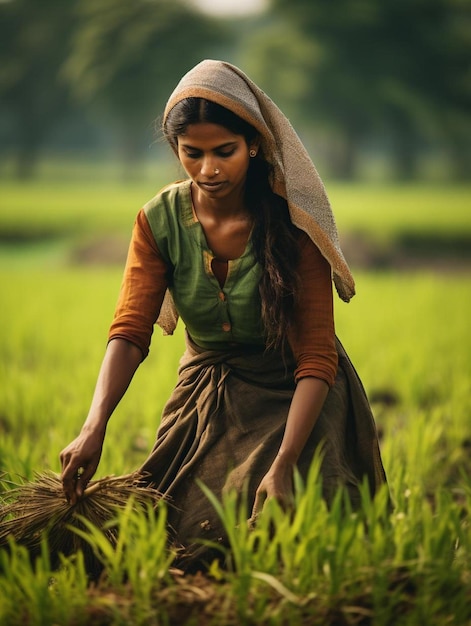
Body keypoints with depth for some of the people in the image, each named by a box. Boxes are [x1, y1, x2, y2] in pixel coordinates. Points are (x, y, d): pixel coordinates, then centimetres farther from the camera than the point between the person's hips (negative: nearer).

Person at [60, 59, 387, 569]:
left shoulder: (292, 225, -19)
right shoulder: (159, 221, -8)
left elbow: (316, 359, -21)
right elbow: (130, 331, -17)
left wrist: (282, 466, -34)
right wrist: (94, 428, -35)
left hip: (293, 400, -3)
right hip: (206, 399, 3)